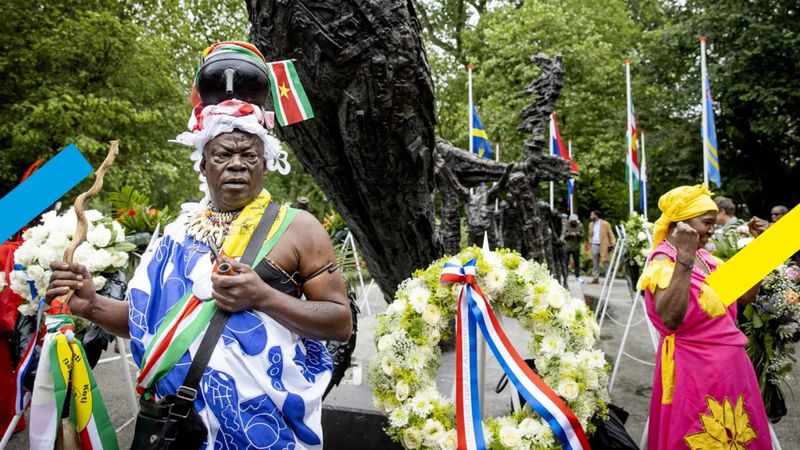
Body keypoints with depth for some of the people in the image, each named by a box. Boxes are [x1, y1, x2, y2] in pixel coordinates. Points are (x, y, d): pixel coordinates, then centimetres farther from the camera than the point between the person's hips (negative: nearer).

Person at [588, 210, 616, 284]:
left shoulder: (605, 224, -3)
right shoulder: (591, 224, 15)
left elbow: (611, 234, -2)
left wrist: (612, 244, -14)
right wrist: (590, 242, 11)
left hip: (603, 246, -6)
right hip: (594, 246, 6)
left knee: (606, 263, -4)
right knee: (595, 264, 8)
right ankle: (595, 278, 14)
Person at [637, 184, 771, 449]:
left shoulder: (705, 258, 9)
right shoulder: (663, 260, -16)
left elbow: (746, 295, 11)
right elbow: (671, 320, -31)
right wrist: (684, 261, -35)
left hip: (728, 362, 8)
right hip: (695, 367, -8)